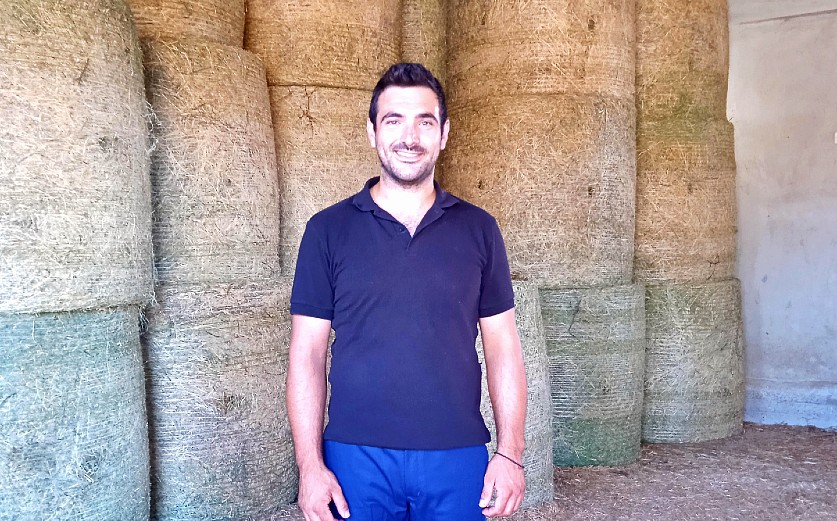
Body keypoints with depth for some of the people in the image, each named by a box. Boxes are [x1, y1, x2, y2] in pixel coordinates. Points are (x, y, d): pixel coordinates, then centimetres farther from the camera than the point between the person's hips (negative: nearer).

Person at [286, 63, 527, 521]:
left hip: (459, 458, 1)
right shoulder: (327, 230, 0)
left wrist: (511, 452, -2)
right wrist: (310, 464, -7)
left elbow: (502, 346, 4)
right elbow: (307, 353, -1)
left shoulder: (478, 229, 3)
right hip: (355, 457, -1)